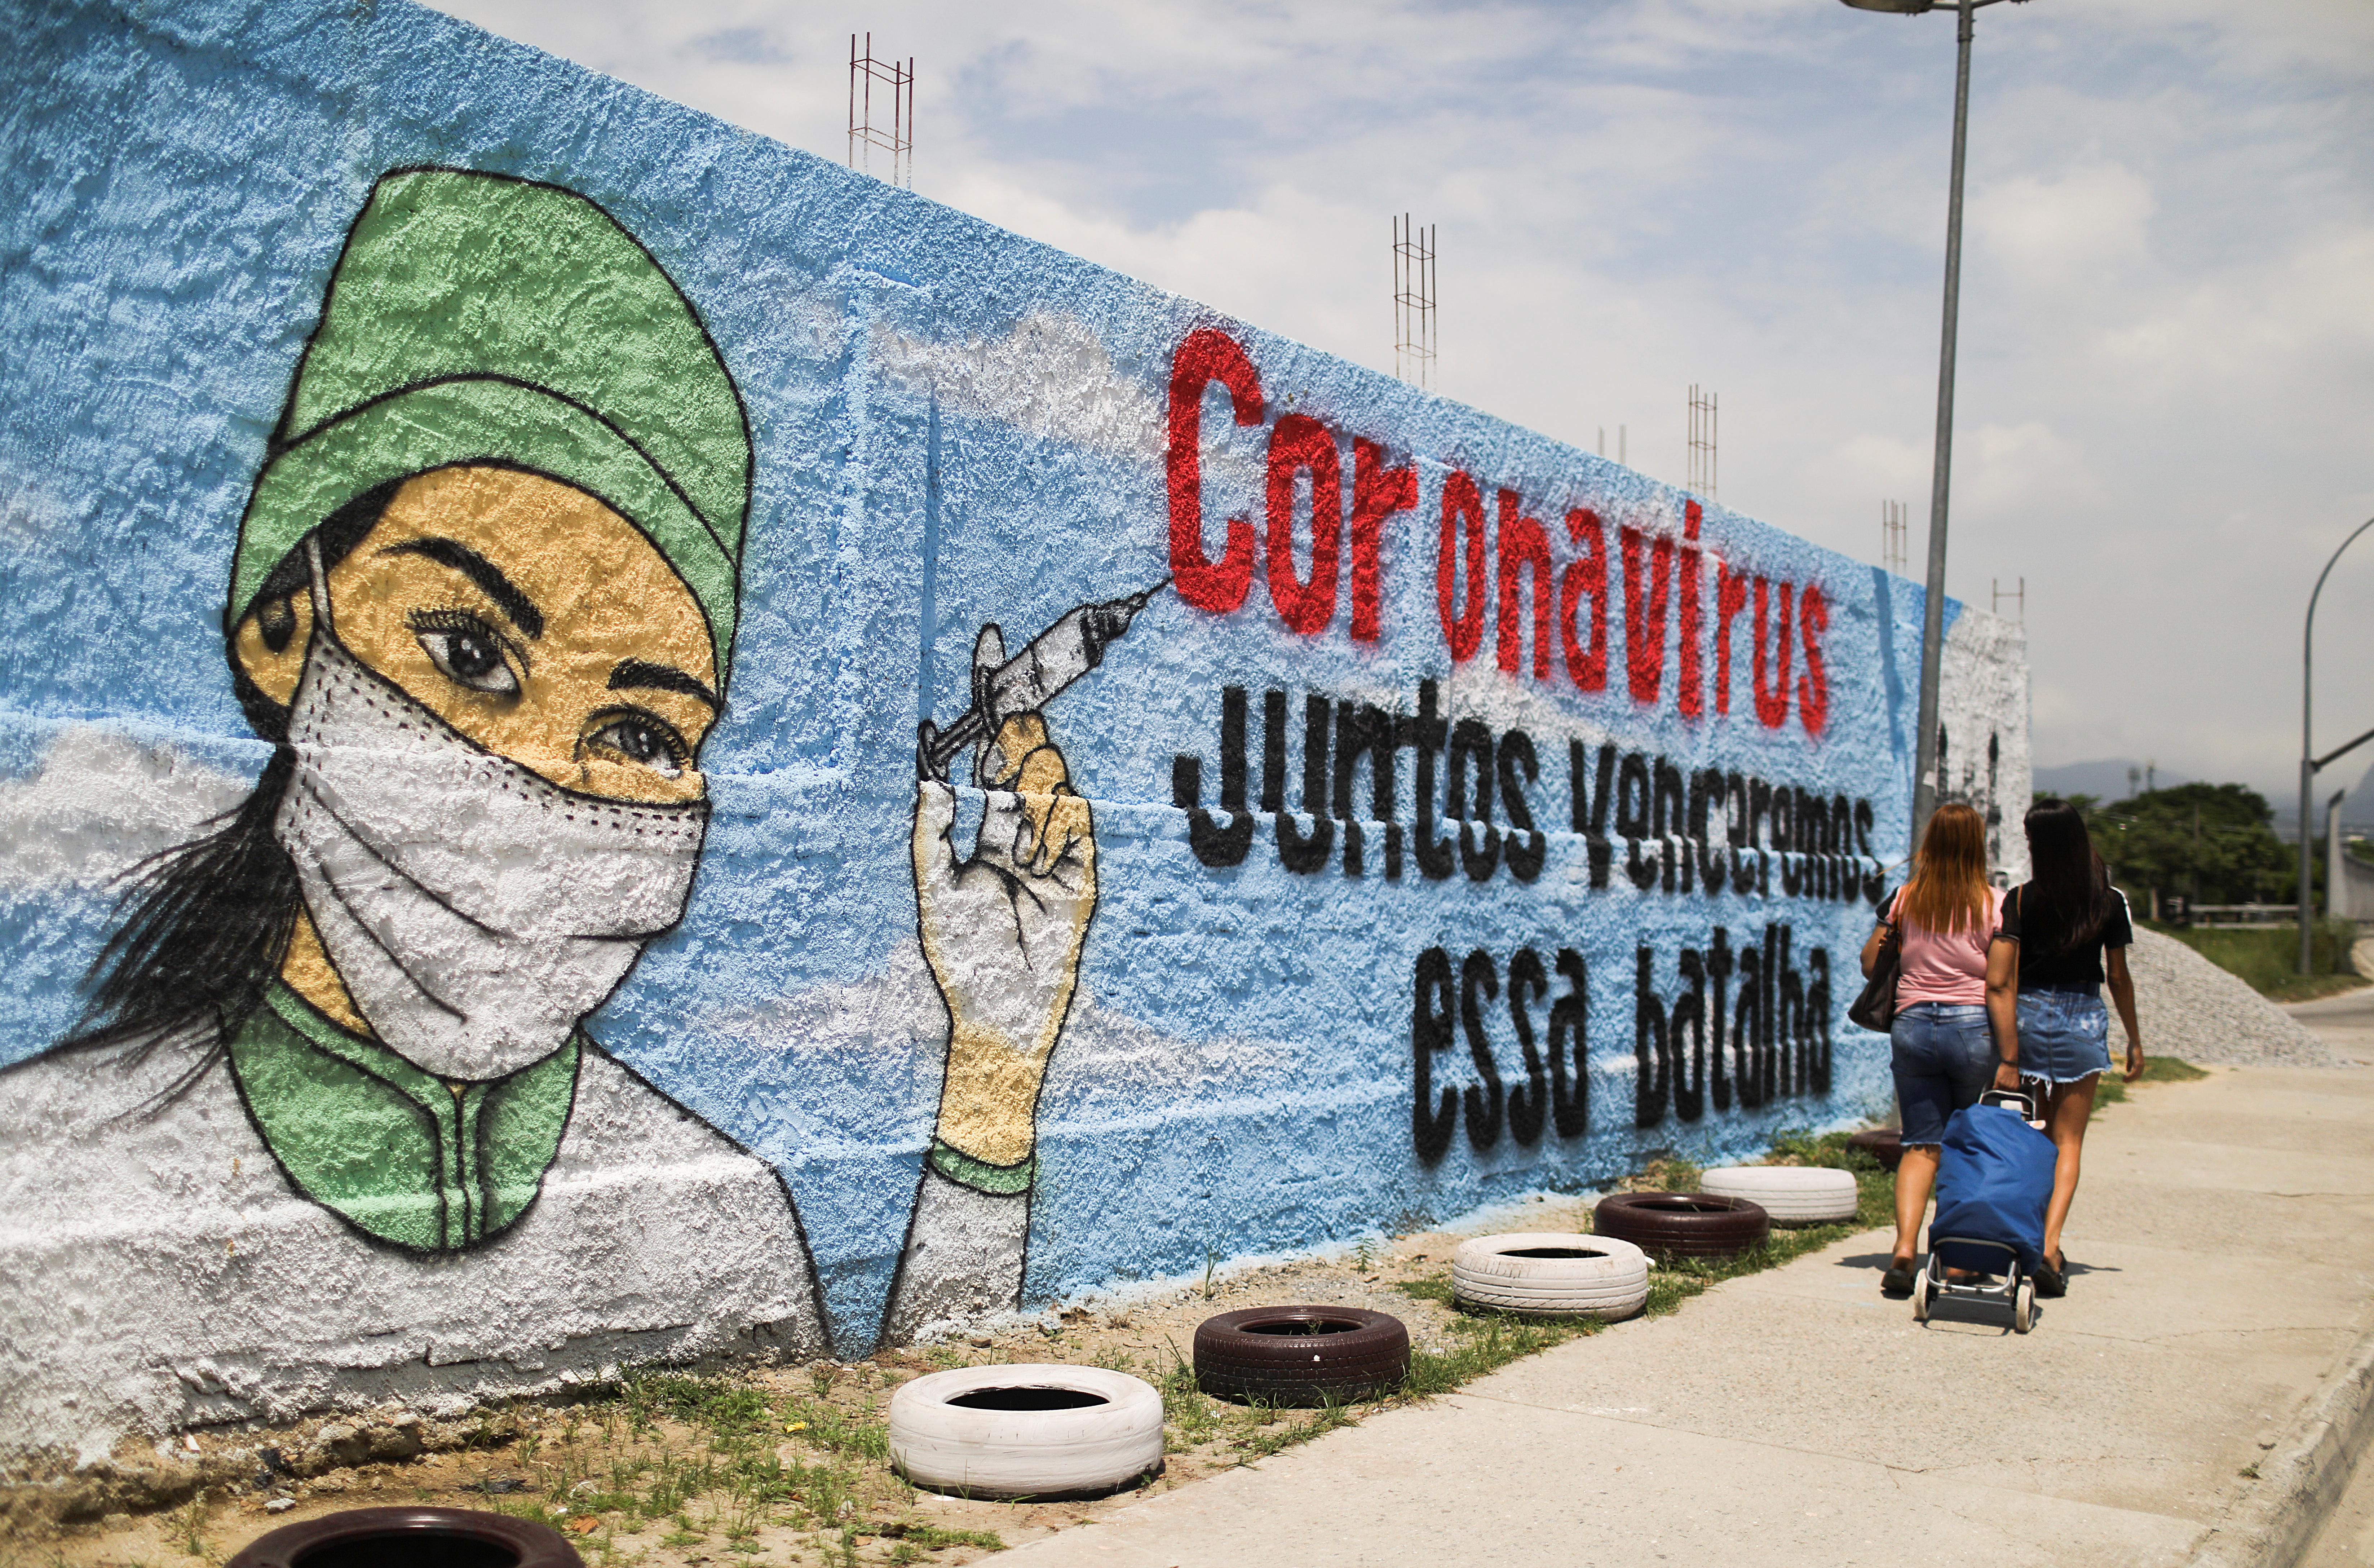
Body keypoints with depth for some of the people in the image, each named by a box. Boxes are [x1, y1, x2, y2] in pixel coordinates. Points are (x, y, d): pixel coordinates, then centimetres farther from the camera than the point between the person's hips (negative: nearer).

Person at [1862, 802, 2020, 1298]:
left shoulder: (1905, 899, 1)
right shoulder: (1996, 904, -7)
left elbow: (1870, 964, 7)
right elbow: (1999, 987, -10)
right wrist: (2009, 1058, -8)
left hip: (1912, 1027, 2)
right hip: (1973, 1029, -2)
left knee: (1921, 1145, 5)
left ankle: (1905, 1248, -13)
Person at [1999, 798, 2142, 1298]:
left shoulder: (2021, 900, -6)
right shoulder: (2110, 902, -2)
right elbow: (2118, 976, 2)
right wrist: (2135, 1039, 12)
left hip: (2029, 1014, 0)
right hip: (2084, 1018, 0)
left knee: (2033, 1136, 17)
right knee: (2068, 1140, 2)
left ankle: (2034, 1241, 21)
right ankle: (2049, 1247, -14)